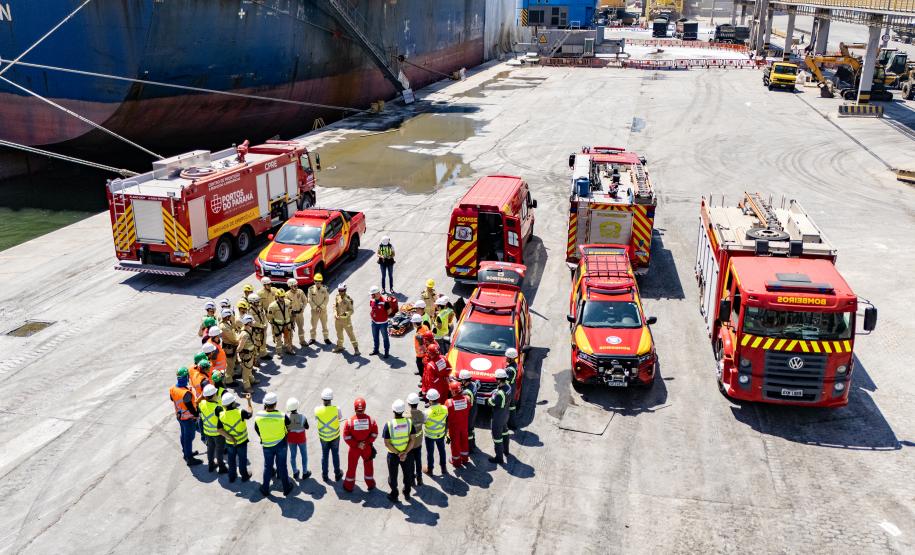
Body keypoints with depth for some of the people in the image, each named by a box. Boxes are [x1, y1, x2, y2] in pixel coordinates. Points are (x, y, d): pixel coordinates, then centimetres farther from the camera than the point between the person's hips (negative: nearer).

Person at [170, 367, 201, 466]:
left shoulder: (172, 388, -10)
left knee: (184, 435, 25)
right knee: (189, 437, 6)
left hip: (179, 416, 8)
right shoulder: (186, 393, -35)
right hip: (188, 418, -8)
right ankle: (189, 459, 17)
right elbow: (190, 407, -26)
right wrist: (196, 415, -10)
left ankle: (186, 452, 43)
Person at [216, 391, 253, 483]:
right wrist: (249, 401, 3)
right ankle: (244, 476, 36)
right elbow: (250, 414, -5)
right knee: (242, 459, 19)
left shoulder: (221, 414, -17)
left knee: (231, 460, 22)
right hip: (242, 441, -2)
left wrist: (229, 437, -13)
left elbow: (219, 429, -16)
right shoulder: (240, 413, -26)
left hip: (229, 442, 2)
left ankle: (232, 477, 37)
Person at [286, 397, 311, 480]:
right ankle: (305, 473, 34)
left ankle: (295, 473, 39)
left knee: (293, 455, 23)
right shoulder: (302, 417, -29)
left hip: (291, 439, 2)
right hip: (301, 439, -2)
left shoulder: (286, 416, -26)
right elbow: (307, 427, -14)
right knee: (304, 455, 20)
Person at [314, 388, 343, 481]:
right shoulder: (336, 409, -26)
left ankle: (325, 475, 35)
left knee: (324, 455, 21)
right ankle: (337, 475, 35)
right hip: (335, 436, -1)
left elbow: (316, 422, -4)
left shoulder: (317, 409, -21)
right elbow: (340, 417, -5)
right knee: (335, 455, 19)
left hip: (323, 437, 1)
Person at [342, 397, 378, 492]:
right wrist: (367, 442, -7)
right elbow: (374, 434, -12)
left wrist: (356, 444, -10)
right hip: (367, 448, 1)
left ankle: (349, 486, 34)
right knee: (368, 465, 22)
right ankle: (370, 485, 38)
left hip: (354, 448, -1)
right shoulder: (370, 419, -17)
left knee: (352, 466, 18)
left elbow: (346, 436, -16)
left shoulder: (349, 421, -20)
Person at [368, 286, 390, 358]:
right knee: (375, 337, 21)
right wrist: (371, 313, 6)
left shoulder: (384, 302, -25)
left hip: (382, 323, -6)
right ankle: (375, 350, 39)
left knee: (385, 338, 8)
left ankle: (386, 352, 18)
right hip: (374, 322, 7)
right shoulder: (371, 300, -4)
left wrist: (384, 316, -6)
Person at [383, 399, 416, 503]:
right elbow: (412, 440, -15)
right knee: (408, 474, 24)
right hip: (406, 454, 2)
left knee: (393, 476, 19)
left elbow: (387, 443, -18)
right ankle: (407, 494, 40)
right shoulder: (409, 422, -14)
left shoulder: (388, 424, -20)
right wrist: (405, 453, -16)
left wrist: (397, 454, -14)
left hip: (393, 455, -2)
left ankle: (394, 496, 34)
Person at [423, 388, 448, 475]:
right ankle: (443, 468, 40)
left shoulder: (427, 412, -32)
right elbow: (446, 421, -5)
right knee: (442, 450, 24)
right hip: (441, 434, 3)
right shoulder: (444, 409, -21)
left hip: (430, 435, -3)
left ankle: (429, 469, 36)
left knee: (430, 452, 18)